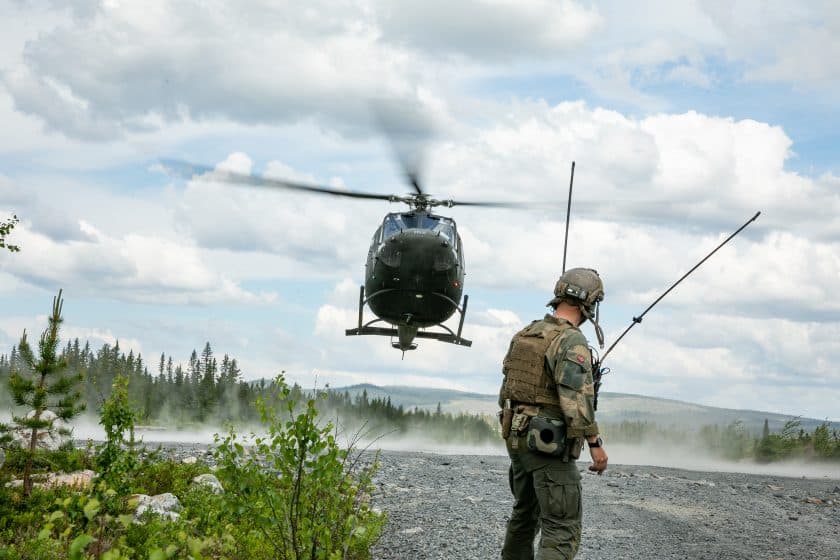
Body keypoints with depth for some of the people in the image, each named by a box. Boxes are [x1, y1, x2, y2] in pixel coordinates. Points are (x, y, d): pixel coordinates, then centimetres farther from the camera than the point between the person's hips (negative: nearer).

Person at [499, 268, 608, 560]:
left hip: (517, 438, 8)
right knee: (563, 528, -7)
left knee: (524, 515, 22)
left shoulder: (524, 335, 10)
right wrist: (595, 443, -16)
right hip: (551, 446, -8)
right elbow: (576, 399, -23)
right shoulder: (571, 340, -16)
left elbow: (506, 390, 15)